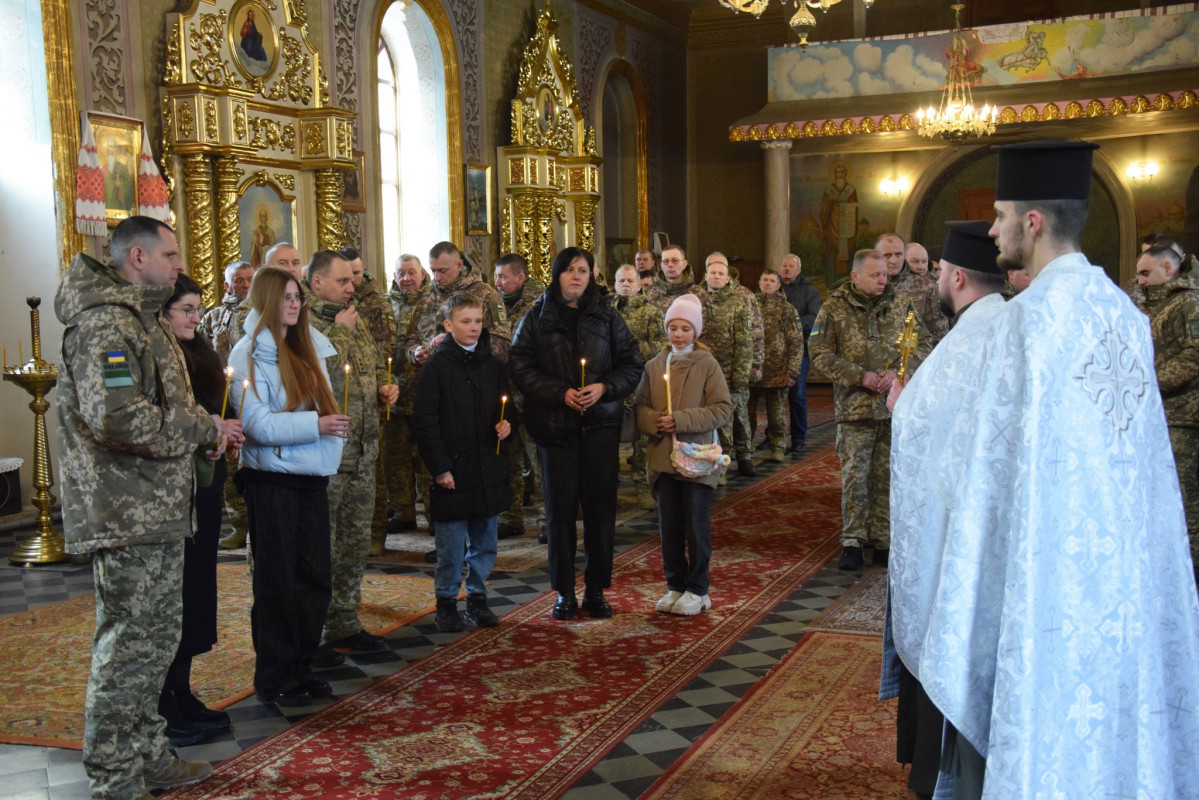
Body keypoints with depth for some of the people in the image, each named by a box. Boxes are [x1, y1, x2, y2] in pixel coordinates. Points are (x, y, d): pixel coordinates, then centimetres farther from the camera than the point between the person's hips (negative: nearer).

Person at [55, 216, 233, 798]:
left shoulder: (140, 319, 19)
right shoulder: (104, 323, -15)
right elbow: (119, 420, -27)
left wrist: (205, 427, 7)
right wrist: (202, 429, -15)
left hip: (157, 511, 11)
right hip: (126, 516, -11)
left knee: (156, 642, 17)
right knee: (128, 649, -2)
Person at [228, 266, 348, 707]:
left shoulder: (308, 348, 12)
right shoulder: (249, 354, -8)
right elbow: (258, 425, -18)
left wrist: (335, 425, 4)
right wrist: (314, 424, -23)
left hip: (312, 477, 6)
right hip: (272, 479, -6)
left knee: (313, 577, 10)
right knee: (277, 581, 2)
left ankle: (301, 668, 23)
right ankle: (274, 679, 14)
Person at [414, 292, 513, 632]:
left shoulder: (493, 365, 8)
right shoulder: (437, 367, -6)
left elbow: (505, 409, 20)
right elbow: (426, 422, -7)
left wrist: (506, 425, -3)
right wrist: (440, 467, -12)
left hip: (489, 469, 5)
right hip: (453, 470, -4)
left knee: (484, 541, 13)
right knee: (452, 544, 2)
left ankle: (477, 597, 27)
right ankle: (446, 601, 17)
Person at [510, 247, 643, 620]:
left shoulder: (606, 316, 8)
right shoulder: (537, 317, 3)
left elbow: (632, 364, 6)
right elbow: (522, 369, -4)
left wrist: (605, 387, -11)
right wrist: (561, 393, -15)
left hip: (601, 425, 1)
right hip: (554, 425, -1)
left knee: (600, 506, 4)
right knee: (560, 508, 4)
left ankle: (595, 589, 17)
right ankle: (564, 591, 15)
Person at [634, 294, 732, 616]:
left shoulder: (707, 365, -2)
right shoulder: (654, 366, 7)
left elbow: (722, 409, -8)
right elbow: (640, 407, 8)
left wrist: (681, 419, -16)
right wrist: (655, 421, -14)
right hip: (663, 456, 3)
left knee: (696, 525, 1)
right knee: (669, 525, 8)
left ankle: (697, 590, 14)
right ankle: (675, 586, 22)